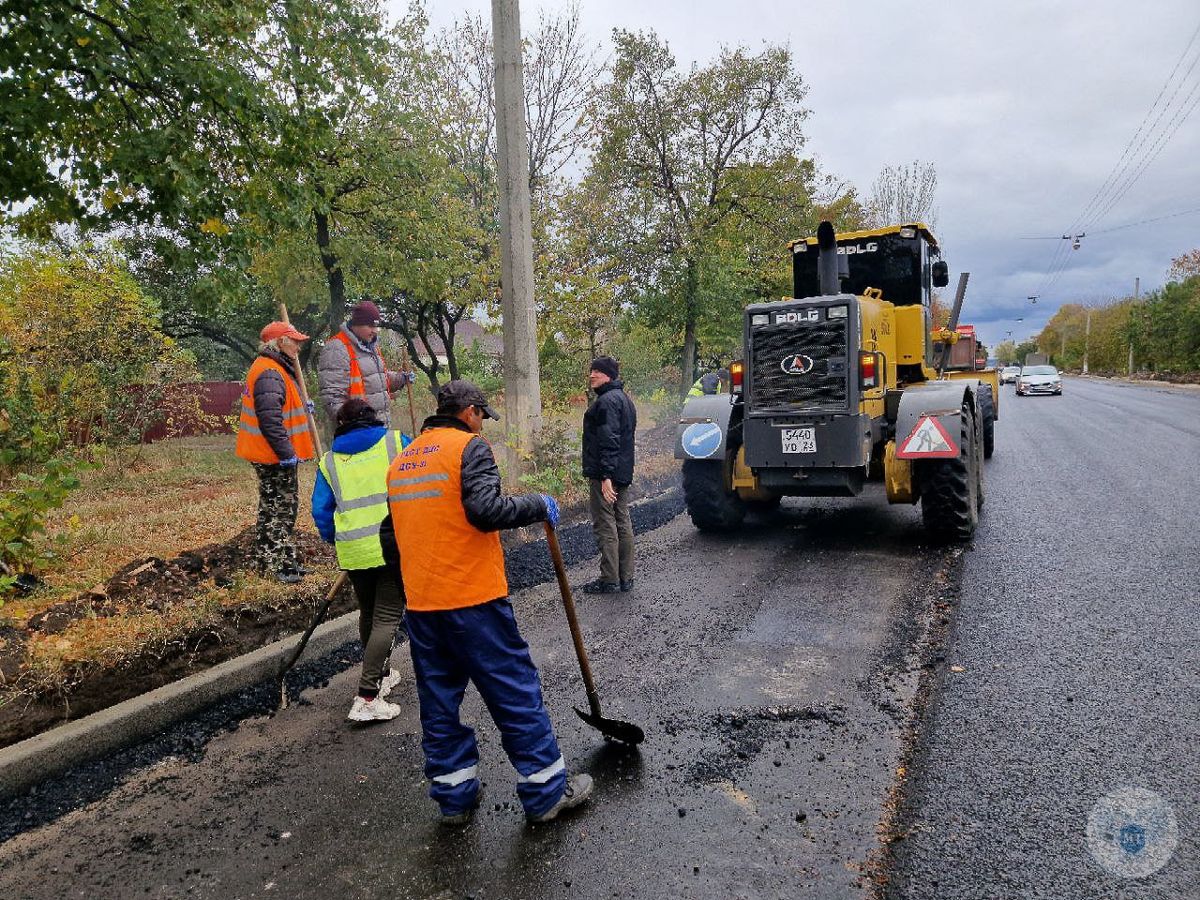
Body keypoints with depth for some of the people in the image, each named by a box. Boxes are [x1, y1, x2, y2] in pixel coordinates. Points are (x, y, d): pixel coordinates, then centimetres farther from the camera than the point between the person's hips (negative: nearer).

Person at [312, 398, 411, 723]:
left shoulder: (328, 461, 11)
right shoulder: (396, 442, 5)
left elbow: (321, 511, 8)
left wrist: (334, 539, 24)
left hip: (353, 551, 3)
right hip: (395, 544, -3)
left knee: (368, 615, 21)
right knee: (388, 617, -1)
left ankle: (381, 675, 40)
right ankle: (367, 698, -7)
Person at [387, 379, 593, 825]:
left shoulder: (400, 461, 15)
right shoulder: (469, 447, -8)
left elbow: (404, 529, 19)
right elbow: (486, 510, -22)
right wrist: (538, 504, -8)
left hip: (420, 603, 7)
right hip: (473, 597, -7)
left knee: (438, 700, 15)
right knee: (515, 693, 4)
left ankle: (454, 795, 25)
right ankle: (546, 791, 14)